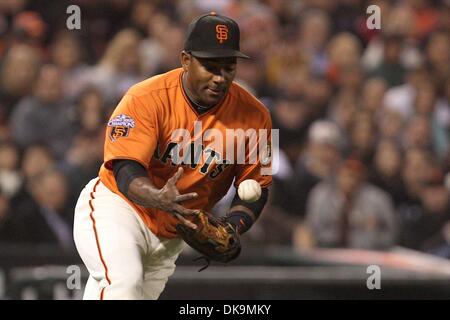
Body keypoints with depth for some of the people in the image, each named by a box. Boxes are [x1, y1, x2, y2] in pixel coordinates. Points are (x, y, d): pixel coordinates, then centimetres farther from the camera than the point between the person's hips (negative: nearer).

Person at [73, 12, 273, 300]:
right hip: (116, 205, -5)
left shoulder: (254, 116, -10)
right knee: (124, 282, -30)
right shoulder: (146, 98, -21)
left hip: (172, 236, 5)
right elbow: (126, 171, -27)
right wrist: (158, 198, -49)